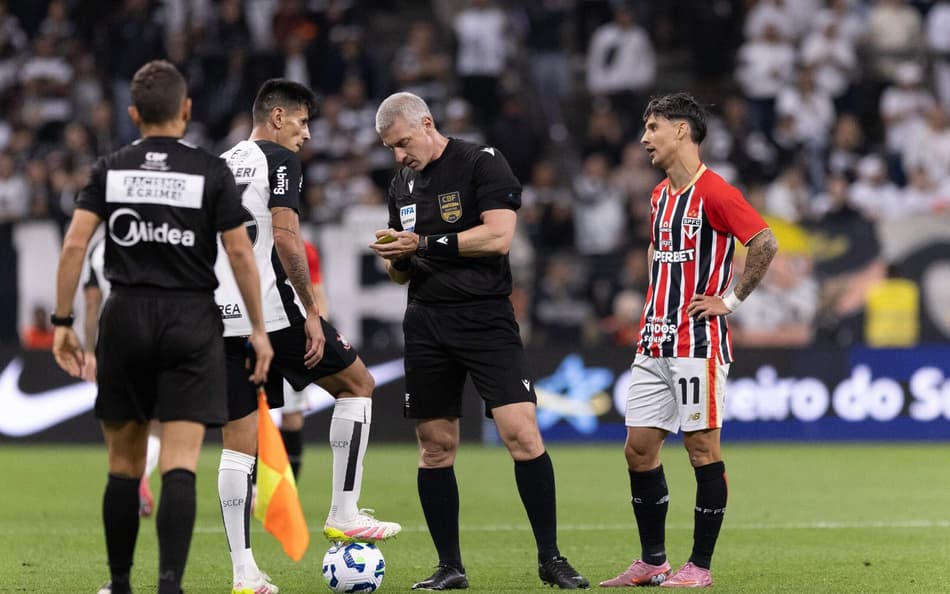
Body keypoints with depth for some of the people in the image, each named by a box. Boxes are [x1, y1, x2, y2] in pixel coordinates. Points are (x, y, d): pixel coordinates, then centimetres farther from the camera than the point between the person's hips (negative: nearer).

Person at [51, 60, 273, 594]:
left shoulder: (110, 171, 5)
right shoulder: (211, 172, -2)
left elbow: (75, 245, -3)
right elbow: (241, 254, -4)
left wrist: (63, 322, 3)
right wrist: (259, 329, 3)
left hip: (126, 320, 2)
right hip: (191, 322, -2)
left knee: (124, 463, 13)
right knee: (180, 464, -7)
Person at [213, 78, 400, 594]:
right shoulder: (279, 160, -3)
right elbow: (286, 241, -15)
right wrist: (311, 311, -11)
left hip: (221, 319, 7)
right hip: (272, 312, -7)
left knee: (237, 444, 6)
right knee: (358, 384, 12)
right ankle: (344, 514, 6)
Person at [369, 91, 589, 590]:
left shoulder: (481, 163, -5)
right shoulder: (402, 184, 15)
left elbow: (499, 236, -17)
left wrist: (424, 243, -16)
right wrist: (394, 258, -2)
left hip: (486, 318, -6)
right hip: (427, 321, 6)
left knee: (522, 433, -14)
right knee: (435, 446, 4)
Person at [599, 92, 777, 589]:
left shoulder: (713, 192, -11)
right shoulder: (660, 196, 16)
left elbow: (764, 243, -19)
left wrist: (731, 300, -14)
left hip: (698, 341, -9)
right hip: (654, 342, 9)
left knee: (702, 447, -3)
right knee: (639, 447, 6)